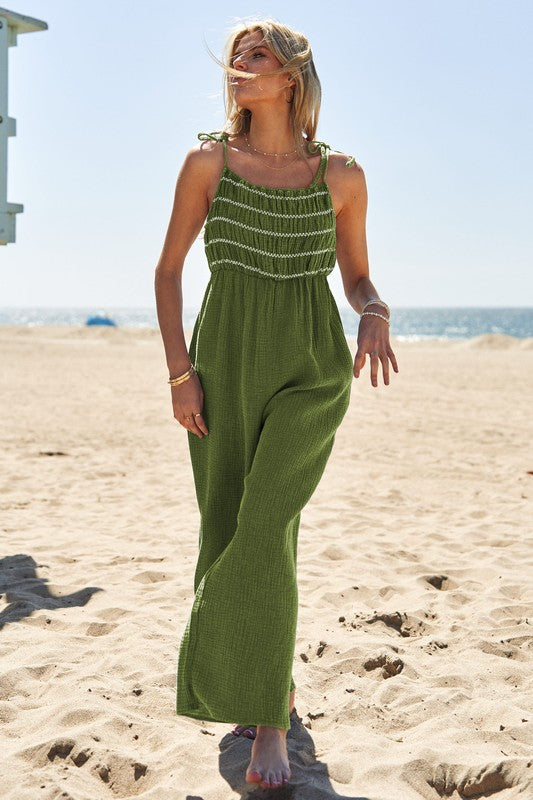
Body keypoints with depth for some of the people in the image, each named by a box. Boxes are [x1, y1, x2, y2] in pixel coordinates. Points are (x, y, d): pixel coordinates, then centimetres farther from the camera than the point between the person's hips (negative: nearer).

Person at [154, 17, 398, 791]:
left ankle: (271, 721, -5)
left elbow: (357, 277, 11)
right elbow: (168, 269, 4)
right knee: (228, 535, 4)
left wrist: (376, 315, -12)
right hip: (225, 365, 2)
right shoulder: (209, 161, 0)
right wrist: (179, 372, -5)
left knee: (264, 530, -18)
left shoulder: (342, 176, 1)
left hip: (311, 370, -1)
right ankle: (272, 691, 28)